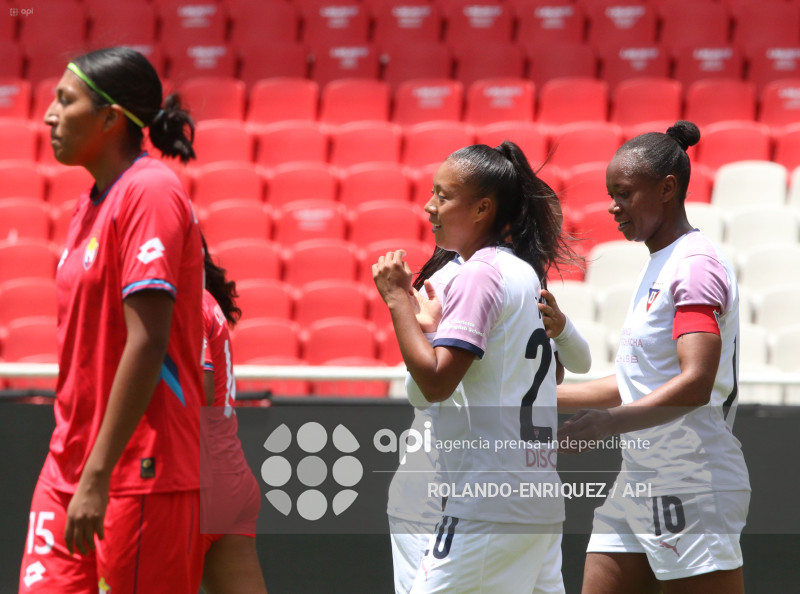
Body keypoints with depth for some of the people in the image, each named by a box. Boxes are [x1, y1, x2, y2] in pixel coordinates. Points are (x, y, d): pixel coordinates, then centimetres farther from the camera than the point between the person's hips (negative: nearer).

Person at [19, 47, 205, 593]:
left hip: (141, 476, -8)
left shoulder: (149, 192, -13)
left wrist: (97, 476, -21)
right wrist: (75, 471, 17)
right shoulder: (91, 205, 16)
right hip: (70, 468, 8)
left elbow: (147, 343, -19)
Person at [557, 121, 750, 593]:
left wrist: (604, 424, -28)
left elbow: (694, 385, -23)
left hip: (691, 489, -10)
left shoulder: (696, 265, -12)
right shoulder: (658, 267, 17)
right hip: (639, 480, 10)